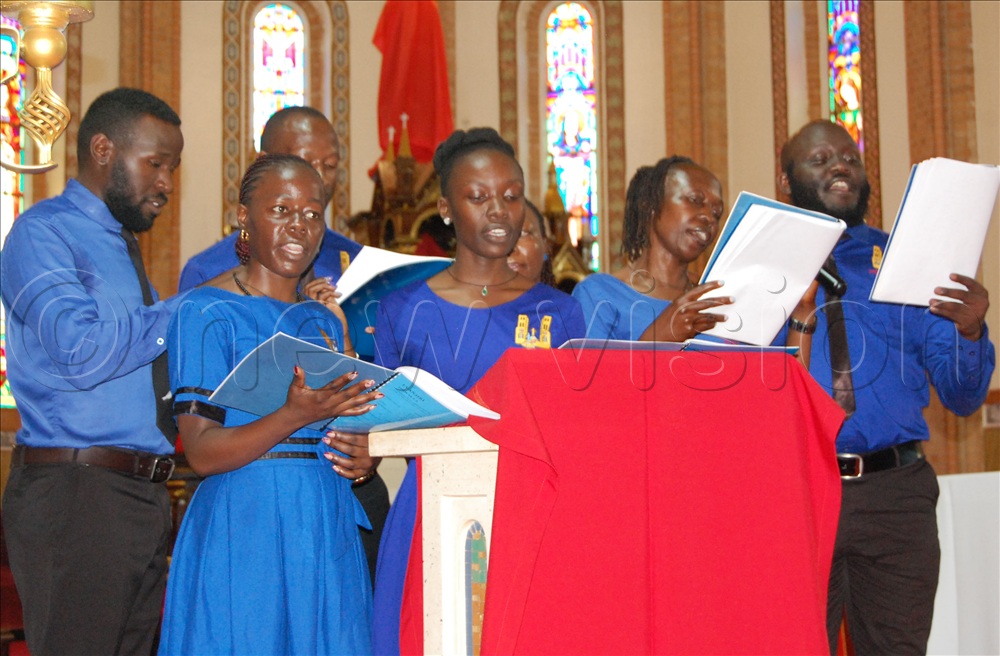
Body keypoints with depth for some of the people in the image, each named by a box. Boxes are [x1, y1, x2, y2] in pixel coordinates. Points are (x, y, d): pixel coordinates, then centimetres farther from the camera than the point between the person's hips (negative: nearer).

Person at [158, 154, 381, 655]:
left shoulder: (326, 322, 15)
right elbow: (202, 453, -13)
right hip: (244, 532, -6)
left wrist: (361, 456, -2)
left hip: (326, 531, 6)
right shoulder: (207, 312, -5)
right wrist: (298, 415, -27)